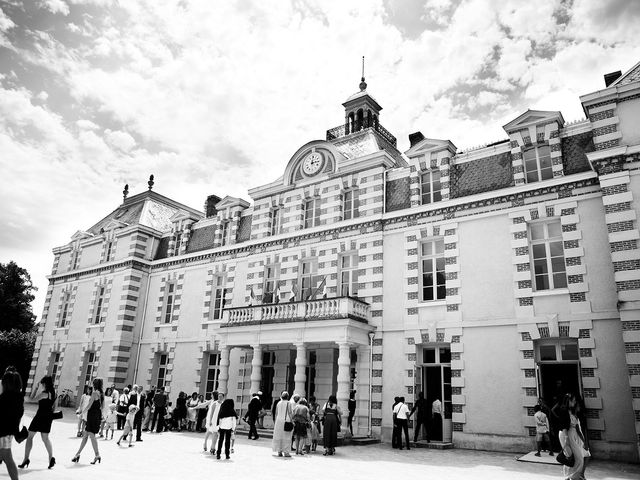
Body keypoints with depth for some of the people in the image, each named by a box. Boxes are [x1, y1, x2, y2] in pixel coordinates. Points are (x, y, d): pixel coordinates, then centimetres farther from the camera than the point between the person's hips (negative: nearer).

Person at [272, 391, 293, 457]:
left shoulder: (278, 403, 7)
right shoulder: (288, 403, -5)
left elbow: (276, 413, 9)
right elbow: (290, 413, -8)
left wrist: (275, 422, 16)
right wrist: (291, 421, -3)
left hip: (278, 421, 4)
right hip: (286, 421, -4)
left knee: (278, 436, 10)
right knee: (286, 437, 2)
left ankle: (279, 451, 11)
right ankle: (286, 452, 2)